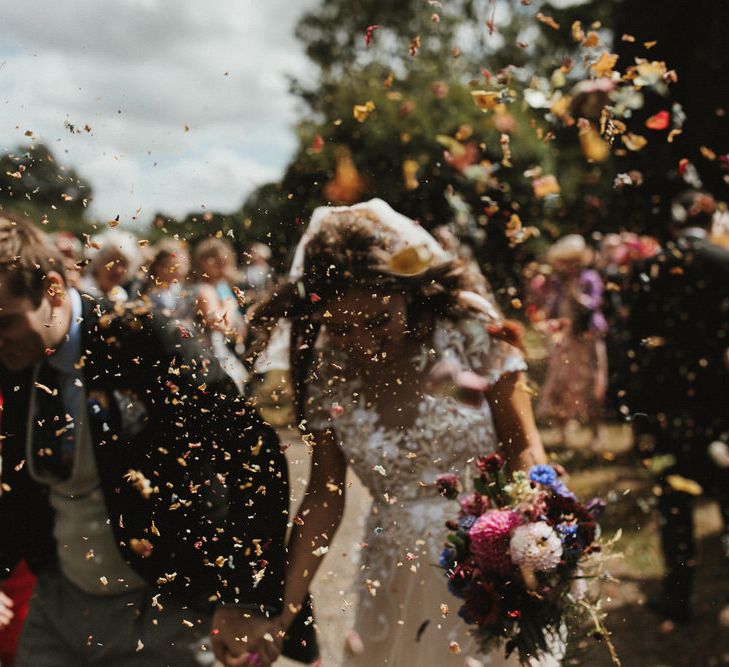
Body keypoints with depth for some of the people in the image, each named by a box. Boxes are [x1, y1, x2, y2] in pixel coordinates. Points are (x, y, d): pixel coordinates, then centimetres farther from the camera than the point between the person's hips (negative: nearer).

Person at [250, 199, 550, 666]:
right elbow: (324, 497, 0)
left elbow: (523, 446, -12)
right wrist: (283, 613, -2)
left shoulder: (468, 326, -15)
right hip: (399, 575, 2)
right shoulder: (325, 368, -7)